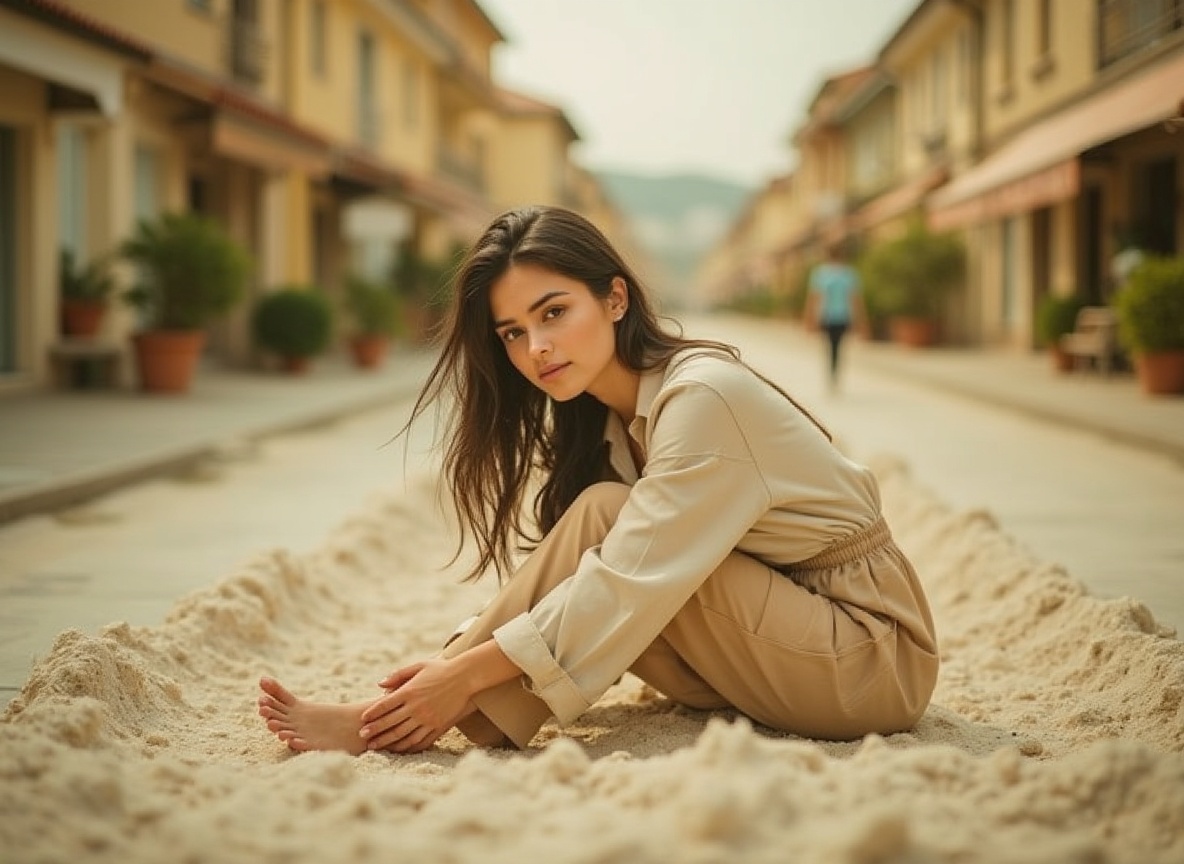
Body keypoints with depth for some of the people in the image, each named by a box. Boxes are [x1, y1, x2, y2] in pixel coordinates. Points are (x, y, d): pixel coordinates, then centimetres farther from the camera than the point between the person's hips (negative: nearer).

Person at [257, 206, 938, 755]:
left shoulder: (703, 397, -22)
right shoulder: (600, 418, 5)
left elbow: (631, 584, -27)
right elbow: (541, 568, 2)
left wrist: (468, 673, -26)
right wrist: (457, 652, -15)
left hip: (877, 660, -8)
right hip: (768, 655, 8)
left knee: (604, 514, -22)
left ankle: (386, 725, -22)